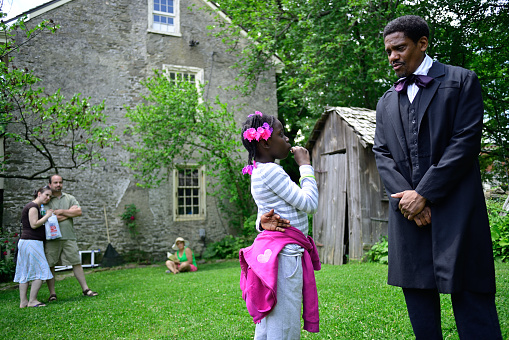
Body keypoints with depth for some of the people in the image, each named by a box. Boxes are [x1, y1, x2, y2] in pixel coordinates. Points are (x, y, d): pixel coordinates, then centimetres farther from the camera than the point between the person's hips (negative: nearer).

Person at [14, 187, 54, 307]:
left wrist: (47, 216, 12)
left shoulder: (36, 207, 19)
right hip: (31, 242, -10)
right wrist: (47, 215, -9)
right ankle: (32, 300, -4)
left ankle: (23, 302, 13)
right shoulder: (33, 206, -11)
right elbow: (34, 224, -18)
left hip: (26, 243, 10)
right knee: (41, 271, -7)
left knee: (26, 272, 9)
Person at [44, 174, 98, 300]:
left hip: (68, 237, 2)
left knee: (76, 263, 2)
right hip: (51, 238, -2)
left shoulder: (69, 198, 14)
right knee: (50, 266, 2)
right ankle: (52, 293, 12)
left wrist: (61, 212, -7)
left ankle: (85, 289, 6)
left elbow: (79, 212, 0)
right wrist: (70, 212, -5)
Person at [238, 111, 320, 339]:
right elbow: (309, 203, -15)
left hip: (271, 251, 10)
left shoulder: (259, 172, 17)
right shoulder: (271, 171, -14)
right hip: (284, 252, -10)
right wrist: (306, 166, -5)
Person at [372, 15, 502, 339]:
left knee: (471, 300, -3)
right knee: (417, 291, 8)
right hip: (408, 213, 5)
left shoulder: (461, 81, 5)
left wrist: (423, 194, -12)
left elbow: (466, 142, -6)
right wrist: (405, 195, -7)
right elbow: (382, 154, 10)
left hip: (455, 210, -4)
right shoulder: (386, 102, 19)